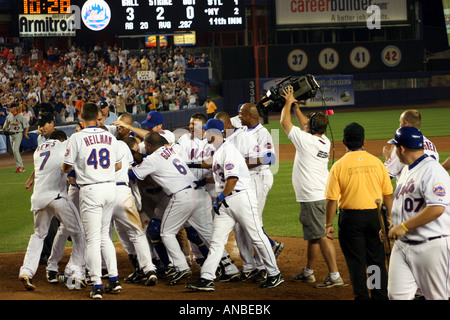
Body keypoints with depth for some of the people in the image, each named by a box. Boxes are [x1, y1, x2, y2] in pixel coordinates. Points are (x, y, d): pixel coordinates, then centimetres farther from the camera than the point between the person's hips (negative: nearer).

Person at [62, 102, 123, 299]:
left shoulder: (77, 138, -7)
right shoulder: (110, 137, 8)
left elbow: (66, 168, -3)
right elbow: (118, 165, 15)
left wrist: (76, 167, 20)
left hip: (91, 190, -5)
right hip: (110, 187, 5)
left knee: (92, 239, -1)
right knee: (104, 235, 17)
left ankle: (97, 286, -4)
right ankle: (114, 279, 12)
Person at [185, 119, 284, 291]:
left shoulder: (228, 150, -14)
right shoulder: (217, 152, 17)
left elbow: (233, 178, -21)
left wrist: (221, 198, -15)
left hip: (241, 197, -10)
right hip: (226, 202, 10)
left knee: (257, 236, -3)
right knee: (216, 240, 1)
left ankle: (275, 275, 7)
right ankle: (206, 279, -4)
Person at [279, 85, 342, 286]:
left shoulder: (305, 140, -15)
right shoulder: (325, 142, 7)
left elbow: (284, 122, -3)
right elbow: (307, 128, 27)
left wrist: (288, 102, 10)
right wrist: (296, 107, 29)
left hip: (312, 198, -9)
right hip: (322, 194, 9)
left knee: (321, 236, -10)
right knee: (312, 236, 18)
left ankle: (334, 275, -12)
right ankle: (308, 272, 29)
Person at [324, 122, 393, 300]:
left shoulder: (339, 165, -8)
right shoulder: (376, 162, 0)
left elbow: (331, 199, -10)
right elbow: (388, 194, 4)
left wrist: (329, 224, -3)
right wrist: (388, 218, 14)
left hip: (351, 218, -2)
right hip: (375, 216, 3)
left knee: (356, 261, 5)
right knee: (377, 260, 11)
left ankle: (362, 296, 7)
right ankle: (381, 296, 15)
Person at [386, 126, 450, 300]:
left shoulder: (432, 170, -15)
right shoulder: (406, 170, 16)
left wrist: (404, 226, -23)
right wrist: (392, 226, 14)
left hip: (430, 245, -8)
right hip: (402, 245, 9)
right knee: (397, 295, 0)